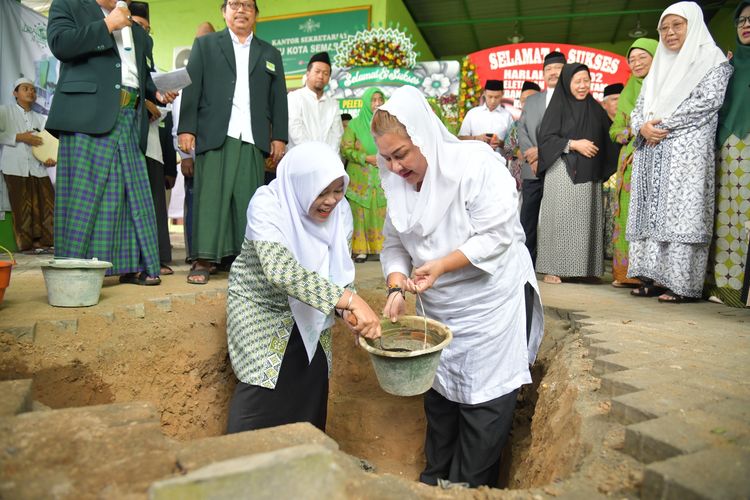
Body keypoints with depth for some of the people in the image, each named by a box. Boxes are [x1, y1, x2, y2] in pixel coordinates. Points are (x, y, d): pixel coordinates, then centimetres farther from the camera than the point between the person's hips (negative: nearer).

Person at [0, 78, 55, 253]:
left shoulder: (39, 118, 21)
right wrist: (19, 137, -12)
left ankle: (46, 242, 2)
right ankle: (27, 244, -2)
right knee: (22, 207, -6)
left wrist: (49, 159, -2)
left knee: (48, 204, -4)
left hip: (38, 167, 4)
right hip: (15, 167, -4)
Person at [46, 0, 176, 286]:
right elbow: (59, 43, -6)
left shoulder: (136, 31, 28)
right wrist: (107, 25, -4)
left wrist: (158, 93, 11)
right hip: (88, 114, -5)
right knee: (84, 194, -8)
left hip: (130, 118, 6)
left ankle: (132, 266, 4)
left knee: (132, 194, 1)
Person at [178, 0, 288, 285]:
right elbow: (191, 88, 7)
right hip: (214, 135, -1)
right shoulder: (205, 45, 16)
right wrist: (186, 129, -4)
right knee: (209, 196, -6)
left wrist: (279, 137, 5)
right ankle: (202, 260, -3)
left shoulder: (270, 54, 21)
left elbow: (279, 99, 15)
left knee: (250, 200, -4)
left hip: (254, 140, 2)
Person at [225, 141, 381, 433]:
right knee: (261, 397, -7)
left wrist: (349, 310, -27)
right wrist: (351, 300, -50)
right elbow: (280, 269, -43)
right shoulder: (267, 205, -27)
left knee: (310, 401, 8)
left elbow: (339, 270, -6)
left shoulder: (340, 210, -12)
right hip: (260, 309, -4)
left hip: (308, 315, 5)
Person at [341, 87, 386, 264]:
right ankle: (360, 250, 1)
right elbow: (346, 149, -2)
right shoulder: (355, 124, 4)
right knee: (361, 212, -3)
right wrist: (367, 158, -12)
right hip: (361, 179, -2)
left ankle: (379, 248, 4)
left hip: (382, 178, 2)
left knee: (381, 212, -2)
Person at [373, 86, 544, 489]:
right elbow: (394, 244, 1)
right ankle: (435, 479, 36)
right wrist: (396, 286, -17)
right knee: (438, 394, 17)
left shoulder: (475, 162, -19)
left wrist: (442, 265, -28)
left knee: (484, 401, 3)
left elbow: (498, 235, -22)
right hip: (438, 309, 6)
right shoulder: (399, 182, -1)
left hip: (490, 304, -6)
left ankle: (469, 486, 24)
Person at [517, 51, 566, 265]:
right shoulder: (531, 100, 21)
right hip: (532, 169, 4)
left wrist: (543, 150, -14)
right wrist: (532, 157, -6)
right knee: (528, 218, 3)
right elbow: (521, 130, 10)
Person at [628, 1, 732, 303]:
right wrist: (643, 127, -6)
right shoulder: (658, 69, 24)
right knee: (651, 214, 0)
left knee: (681, 214, -12)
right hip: (652, 153, 6)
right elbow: (638, 109, 17)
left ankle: (682, 284, -11)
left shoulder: (712, 60, 7)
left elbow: (709, 101, -7)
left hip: (687, 151, -6)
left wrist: (664, 125, -12)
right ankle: (654, 278, 2)